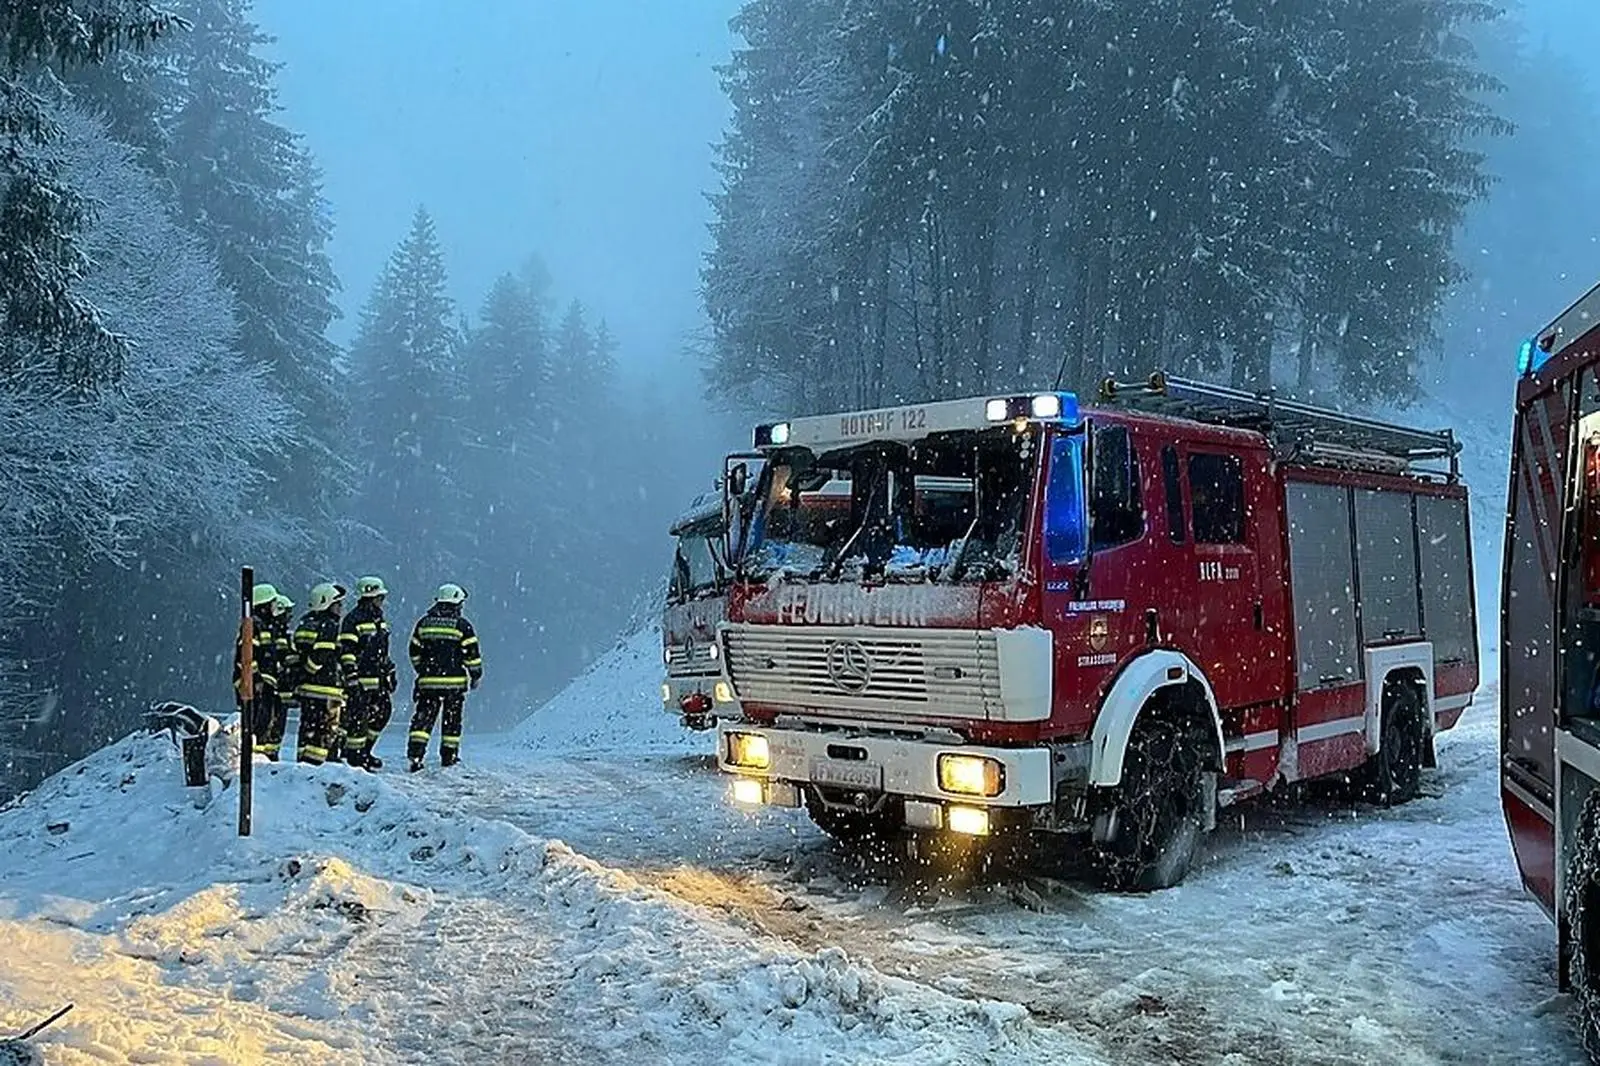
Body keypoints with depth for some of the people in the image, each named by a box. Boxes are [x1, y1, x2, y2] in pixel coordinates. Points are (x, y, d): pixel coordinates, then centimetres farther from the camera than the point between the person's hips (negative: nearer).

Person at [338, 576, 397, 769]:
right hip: (361, 679, -9)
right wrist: (352, 679, -20)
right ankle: (354, 756, 3)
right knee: (358, 717, -5)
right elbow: (346, 652, -16)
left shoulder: (380, 619, 17)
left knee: (383, 711, 11)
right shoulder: (354, 620, -11)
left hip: (378, 679, 9)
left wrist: (390, 674, 23)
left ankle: (364, 751, 22)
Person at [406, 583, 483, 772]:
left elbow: (414, 652, 13)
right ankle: (449, 757, 13)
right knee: (452, 720, 8)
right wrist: (476, 675, 7)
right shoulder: (462, 624, -5)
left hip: (428, 680, 3)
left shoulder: (424, 622, 8)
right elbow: (472, 653, -5)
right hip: (454, 681, -3)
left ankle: (415, 754, -8)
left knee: (423, 717, 4)